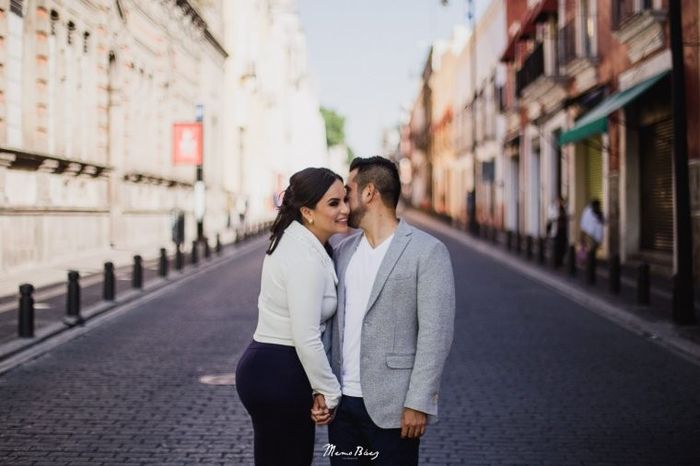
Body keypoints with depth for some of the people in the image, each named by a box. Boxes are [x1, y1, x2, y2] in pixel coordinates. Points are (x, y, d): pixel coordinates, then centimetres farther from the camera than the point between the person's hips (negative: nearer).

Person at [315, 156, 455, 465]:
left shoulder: (428, 251, -7)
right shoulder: (343, 250, 11)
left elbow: (436, 333, -11)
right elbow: (332, 326, 12)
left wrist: (419, 403, -15)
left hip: (392, 408, -5)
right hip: (343, 403, 5)